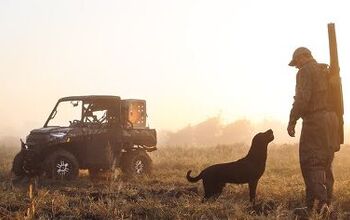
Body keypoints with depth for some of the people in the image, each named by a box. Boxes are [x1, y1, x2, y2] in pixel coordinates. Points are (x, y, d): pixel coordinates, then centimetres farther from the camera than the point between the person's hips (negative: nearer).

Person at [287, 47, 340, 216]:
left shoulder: (305, 71, -7)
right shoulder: (326, 71, 19)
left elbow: (302, 98, -18)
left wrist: (292, 121, -13)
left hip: (314, 120, -8)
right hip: (330, 120, 8)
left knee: (311, 162, -8)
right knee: (325, 164, 12)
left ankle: (318, 201, -19)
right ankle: (325, 203, 13)